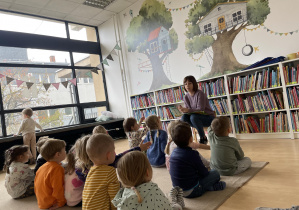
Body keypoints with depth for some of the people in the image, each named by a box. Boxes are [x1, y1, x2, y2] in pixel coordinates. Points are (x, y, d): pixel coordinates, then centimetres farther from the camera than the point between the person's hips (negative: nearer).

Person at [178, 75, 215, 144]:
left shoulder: (200, 93, -16)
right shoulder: (186, 97, 3)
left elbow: (200, 109, -24)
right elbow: (187, 110, -2)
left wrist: (188, 110, -38)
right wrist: (183, 110, -26)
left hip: (209, 118, -4)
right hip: (197, 118, 5)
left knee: (193, 117, -34)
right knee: (184, 117, -24)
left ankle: (203, 138, -15)